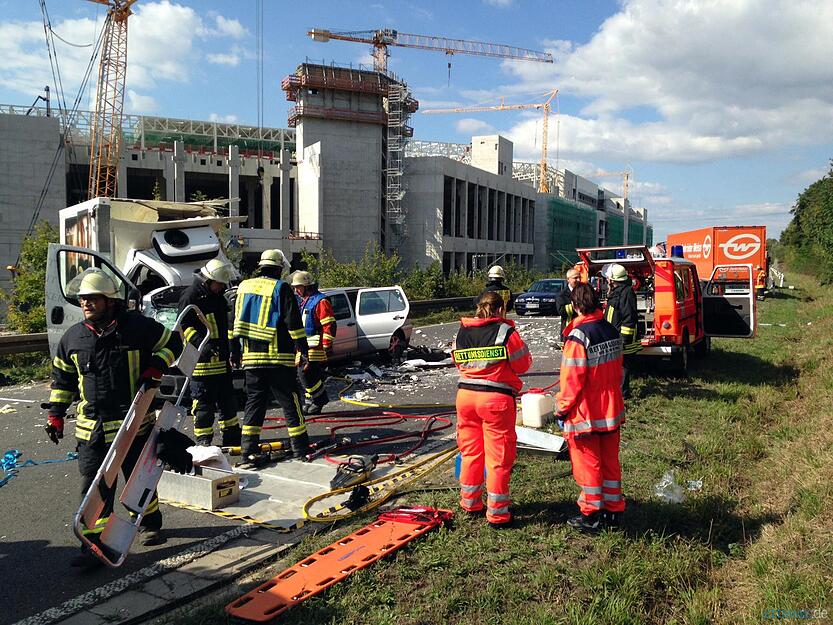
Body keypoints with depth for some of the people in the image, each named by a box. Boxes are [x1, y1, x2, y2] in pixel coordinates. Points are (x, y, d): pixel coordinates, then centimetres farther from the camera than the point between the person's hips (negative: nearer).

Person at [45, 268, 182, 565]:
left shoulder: (138, 327, -8)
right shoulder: (73, 337, 4)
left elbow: (172, 343, 5)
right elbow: (62, 378, 15)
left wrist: (155, 368, -11)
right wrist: (55, 414, 11)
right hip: (91, 429, 2)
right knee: (94, 488, 0)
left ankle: (149, 524, 37)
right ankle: (95, 543, 10)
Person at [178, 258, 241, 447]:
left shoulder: (219, 297, 17)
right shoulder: (191, 295, -9)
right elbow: (184, 326, -15)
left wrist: (234, 349, 22)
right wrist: (200, 342, -28)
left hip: (222, 360, 8)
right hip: (201, 360, -8)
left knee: (228, 400, 16)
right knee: (203, 403, -2)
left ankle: (232, 435, 27)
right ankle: (203, 440, 7)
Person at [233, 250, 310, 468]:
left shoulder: (244, 286, 11)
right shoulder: (281, 288, -7)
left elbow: (235, 321, 16)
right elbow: (294, 323, -10)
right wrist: (303, 349, -4)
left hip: (251, 357, 5)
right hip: (279, 357, -5)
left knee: (254, 403, 10)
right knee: (291, 403, 4)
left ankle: (249, 453, 7)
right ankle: (300, 450, 10)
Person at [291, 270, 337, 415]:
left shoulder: (320, 301, -11)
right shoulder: (301, 301, 19)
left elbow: (330, 324, -15)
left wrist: (327, 345, -17)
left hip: (315, 345, -9)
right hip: (303, 345, 9)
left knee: (307, 373, -15)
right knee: (303, 373, 9)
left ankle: (320, 398, 0)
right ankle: (311, 402, 19)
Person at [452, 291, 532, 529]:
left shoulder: (462, 332, 4)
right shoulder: (505, 331, -9)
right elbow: (523, 364, -3)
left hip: (465, 395, 5)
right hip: (496, 399, -5)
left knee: (470, 451, 18)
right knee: (498, 457, 4)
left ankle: (470, 503, 30)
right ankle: (497, 513, 11)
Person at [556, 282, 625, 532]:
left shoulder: (578, 336, -21)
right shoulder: (612, 331, 3)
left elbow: (572, 380, -19)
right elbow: (618, 369, 13)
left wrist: (562, 408, -8)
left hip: (585, 414, -7)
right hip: (612, 410, 7)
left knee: (588, 464, 6)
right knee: (610, 462, 17)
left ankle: (592, 515, 16)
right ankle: (613, 510, 28)